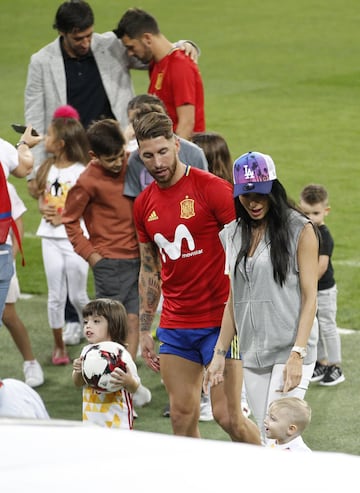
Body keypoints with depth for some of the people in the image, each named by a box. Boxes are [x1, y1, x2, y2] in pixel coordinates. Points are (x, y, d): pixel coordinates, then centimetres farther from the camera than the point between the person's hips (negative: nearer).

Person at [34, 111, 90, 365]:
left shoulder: (81, 172, -11)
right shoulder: (47, 169, 7)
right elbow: (41, 198, 13)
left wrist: (64, 218, -21)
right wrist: (44, 210, -9)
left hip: (75, 238, -5)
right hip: (51, 238, 5)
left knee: (78, 295, 3)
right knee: (56, 295, 8)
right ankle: (59, 345, 16)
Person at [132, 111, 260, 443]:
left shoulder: (212, 188, -9)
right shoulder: (144, 204, 9)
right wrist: (145, 330, 16)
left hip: (220, 322, -5)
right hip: (175, 326, 5)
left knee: (228, 417, -6)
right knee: (182, 416, 4)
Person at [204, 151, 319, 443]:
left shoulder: (300, 230, -4)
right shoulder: (233, 234, 12)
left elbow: (310, 296, -8)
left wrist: (297, 354, -17)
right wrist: (220, 353, 11)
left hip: (290, 351, -6)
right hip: (253, 353, 6)